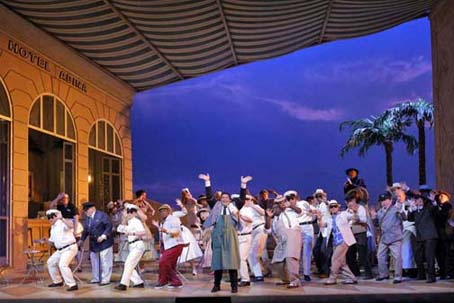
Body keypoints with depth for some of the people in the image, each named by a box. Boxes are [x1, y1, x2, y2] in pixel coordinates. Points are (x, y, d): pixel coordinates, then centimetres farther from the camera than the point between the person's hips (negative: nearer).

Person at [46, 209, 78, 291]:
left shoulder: (62, 223, -14)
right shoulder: (53, 227, 14)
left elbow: (71, 226, -37)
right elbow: (52, 240, 24)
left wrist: (61, 218, -42)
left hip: (69, 248, -10)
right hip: (60, 250, 10)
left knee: (62, 265, -25)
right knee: (50, 262, 20)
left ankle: (73, 285, -21)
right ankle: (57, 281, 33)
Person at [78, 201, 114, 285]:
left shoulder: (102, 215, -12)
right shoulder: (87, 218, 10)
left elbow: (109, 227, -14)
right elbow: (86, 230, 14)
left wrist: (103, 236, -21)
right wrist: (81, 240, 6)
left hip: (104, 242, -8)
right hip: (93, 244, 8)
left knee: (105, 262, -4)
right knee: (94, 261, 15)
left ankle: (105, 279, 3)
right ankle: (96, 278, 26)